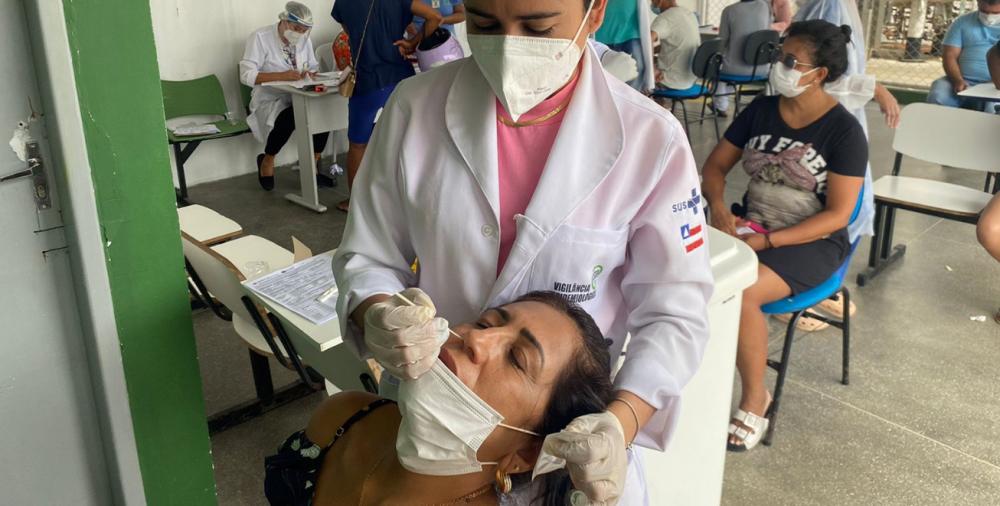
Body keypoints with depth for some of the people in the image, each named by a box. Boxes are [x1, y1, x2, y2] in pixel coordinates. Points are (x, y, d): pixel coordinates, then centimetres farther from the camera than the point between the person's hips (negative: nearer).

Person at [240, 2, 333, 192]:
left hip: (298, 97, 5)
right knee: (287, 119, -37)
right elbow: (246, 75, -18)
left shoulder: (304, 39, 5)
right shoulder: (260, 37, -11)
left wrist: (309, 74, -13)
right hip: (269, 99, -5)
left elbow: (314, 69, 14)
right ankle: (267, 161, -5)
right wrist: (282, 75, -29)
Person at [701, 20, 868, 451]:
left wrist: (766, 241, -21)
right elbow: (715, 166, 10)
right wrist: (719, 207, -12)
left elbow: (837, 214, -13)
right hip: (752, 226, 5)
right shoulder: (760, 111, 4)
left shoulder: (844, 131, -10)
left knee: (738, 292, -32)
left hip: (813, 242, -4)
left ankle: (754, 397, -9)